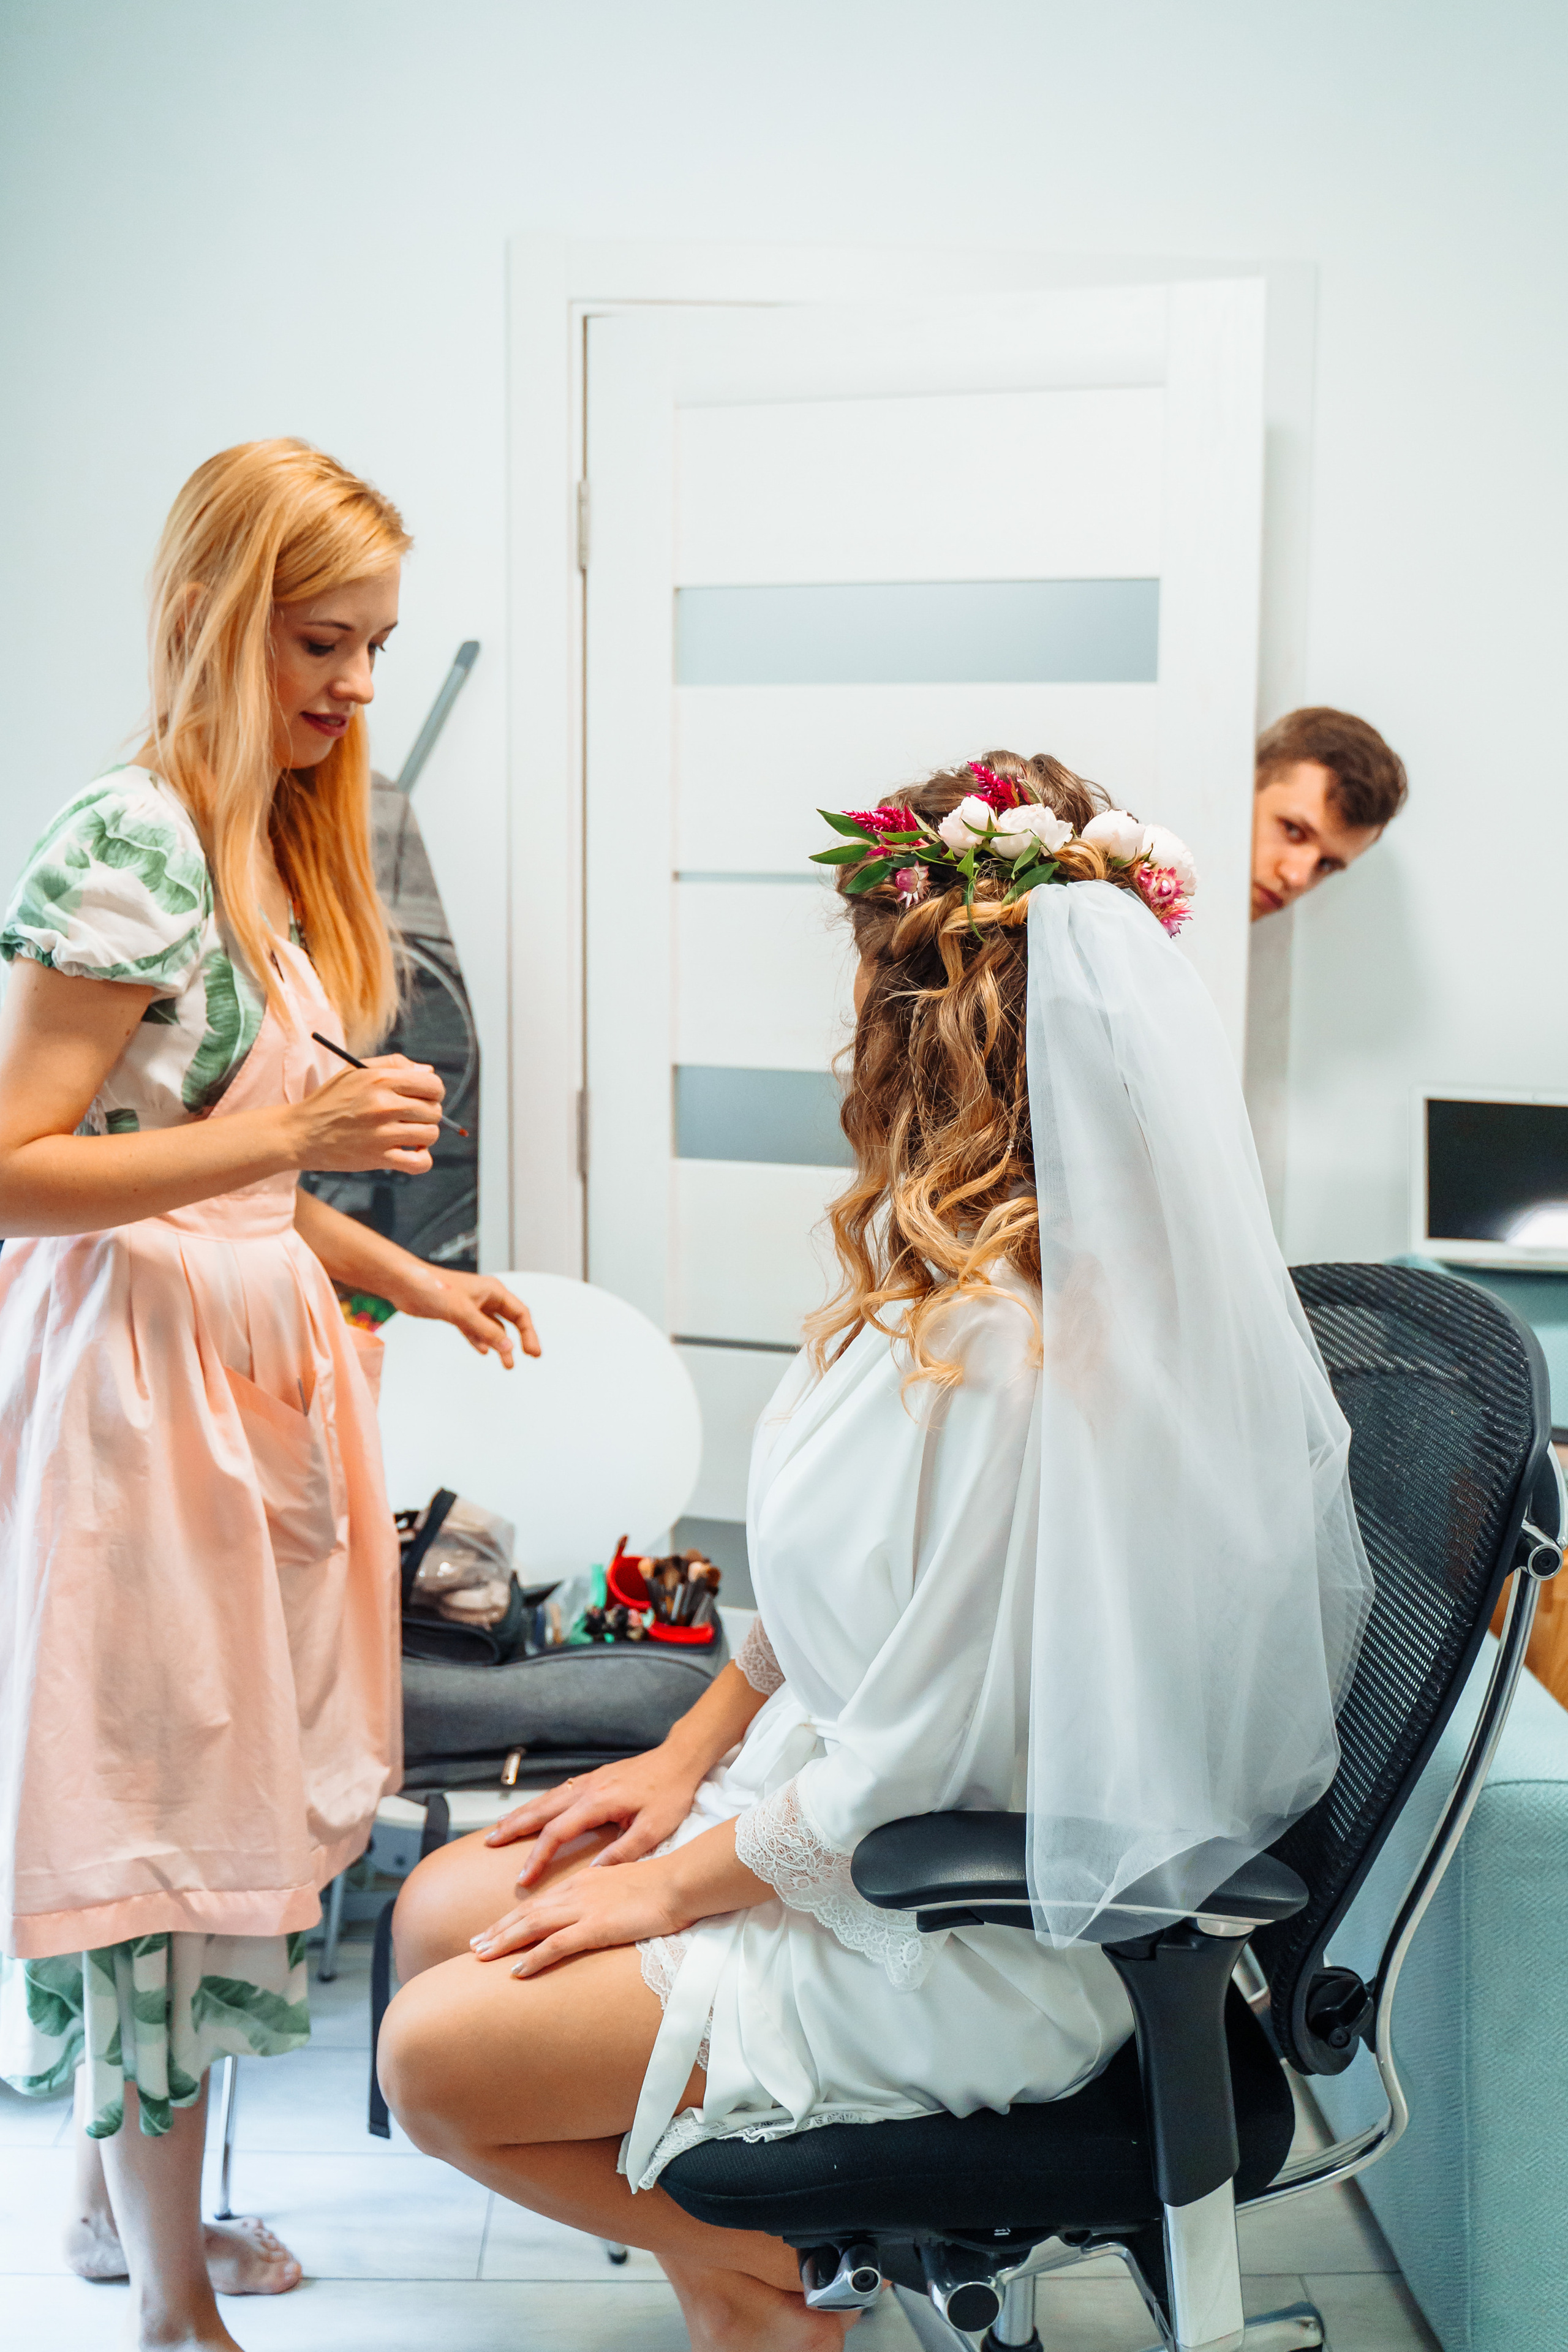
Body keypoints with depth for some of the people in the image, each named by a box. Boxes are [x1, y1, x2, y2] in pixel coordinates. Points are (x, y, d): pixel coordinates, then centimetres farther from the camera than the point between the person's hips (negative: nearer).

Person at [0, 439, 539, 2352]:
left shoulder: (269, 849, 13)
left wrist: (411, 1280, 12)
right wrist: (299, 1132, -26)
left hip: (255, 1360, 9)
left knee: (229, 1775, 16)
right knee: (155, 1802, 0)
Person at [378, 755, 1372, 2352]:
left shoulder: (1008, 1352, -30)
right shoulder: (933, 1266, 0)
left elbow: (923, 1750, -24)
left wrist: (683, 1882, -12)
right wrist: (688, 1757, 7)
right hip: (835, 1792, 9)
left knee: (440, 2058, -11)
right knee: (440, 1911, 7)